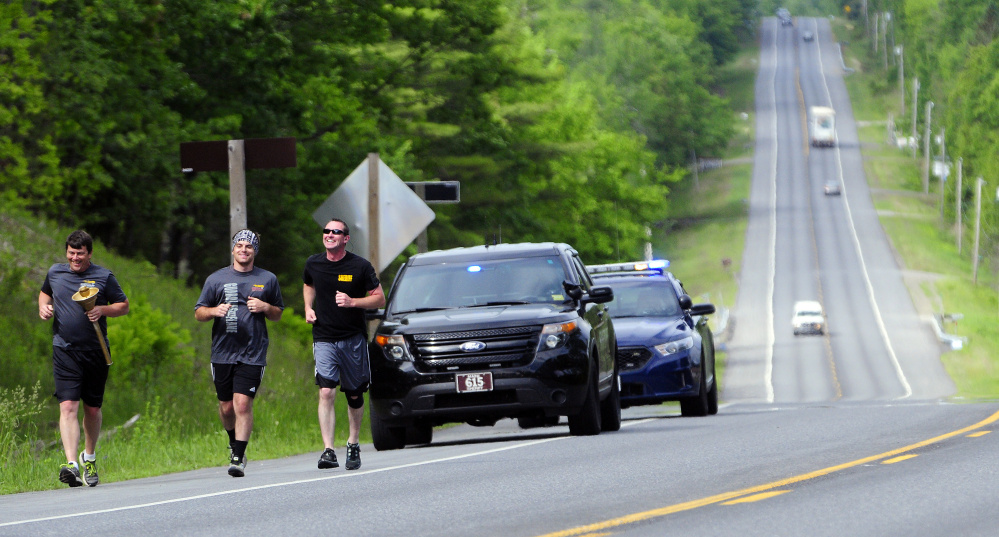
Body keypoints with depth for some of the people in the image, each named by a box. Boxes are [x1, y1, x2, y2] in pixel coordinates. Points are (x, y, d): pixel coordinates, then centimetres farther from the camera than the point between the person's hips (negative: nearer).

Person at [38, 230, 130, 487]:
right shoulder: (55, 272, 7)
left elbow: (124, 305, 8)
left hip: (95, 351, 0)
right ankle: (71, 464, -25)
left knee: (92, 408, 10)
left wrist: (102, 310, -11)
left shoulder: (103, 277, 1)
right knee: (68, 406, -15)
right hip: (64, 350, 0)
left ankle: (89, 456, 36)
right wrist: (43, 307, 6)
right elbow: (45, 292, 28)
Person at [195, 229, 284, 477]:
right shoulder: (216, 279, 9)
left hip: (253, 354, -2)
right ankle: (234, 441, 36)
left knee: (243, 404, -13)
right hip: (222, 352, 2)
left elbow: (278, 314, 18)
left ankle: (238, 457, -11)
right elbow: (199, 313, 11)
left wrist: (264, 307, -4)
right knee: (226, 407, 7)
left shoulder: (268, 280, 10)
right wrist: (215, 311, -10)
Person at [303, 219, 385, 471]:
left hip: (353, 338, 0)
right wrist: (308, 308, 6)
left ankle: (353, 444, 31)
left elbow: (379, 298, -2)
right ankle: (328, 450, -22)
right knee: (326, 392, -16)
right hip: (324, 339, 0)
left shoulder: (360, 266, -6)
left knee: (354, 395, 10)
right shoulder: (313, 264, 3)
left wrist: (352, 302, -17)